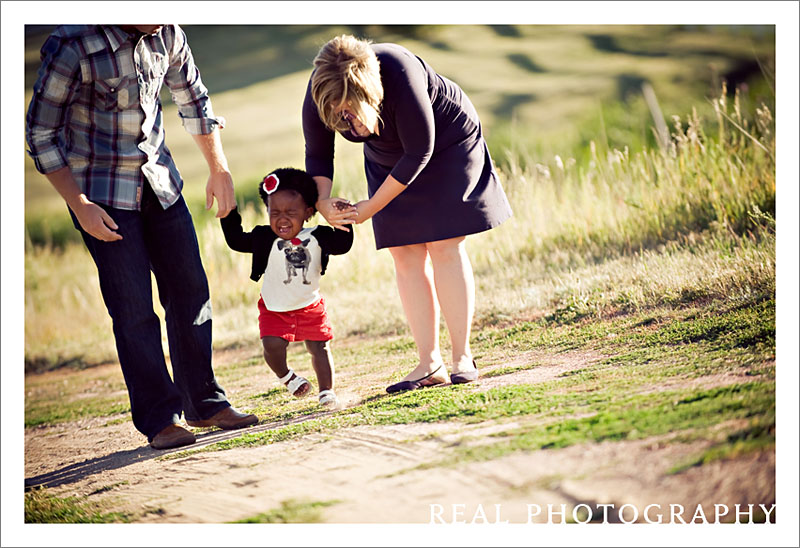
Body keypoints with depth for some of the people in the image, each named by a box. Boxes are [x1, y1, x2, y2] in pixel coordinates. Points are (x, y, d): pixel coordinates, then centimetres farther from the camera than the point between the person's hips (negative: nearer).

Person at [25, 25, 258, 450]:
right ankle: (160, 419, 3)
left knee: (190, 291, 7)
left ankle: (204, 403, 20)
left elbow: (193, 99, 13)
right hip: (102, 194, -6)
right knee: (134, 309, -7)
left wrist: (219, 169, 10)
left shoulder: (167, 34, -4)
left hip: (159, 181, 6)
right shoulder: (74, 46, -22)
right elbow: (41, 134, -14)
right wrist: (79, 206, -18)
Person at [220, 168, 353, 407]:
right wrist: (229, 214, -10)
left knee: (319, 347, 3)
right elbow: (236, 241, -4)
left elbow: (342, 245, -13)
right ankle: (286, 376, 12)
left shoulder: (317, 237, -12)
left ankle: (326, 390, 20)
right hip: (274, 308, -1)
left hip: (310, 306, 1)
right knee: (272, 345, -17)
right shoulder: (265, 238, -12)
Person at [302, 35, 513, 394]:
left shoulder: (400, 75, -39)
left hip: (446, 144, -5)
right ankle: (430, 365, -3)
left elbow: (418, 153, -30)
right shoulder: (319, 91, -23)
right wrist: (323, 202, -25)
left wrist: (371, 208, -28)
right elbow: (317, 155, -7)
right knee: (406, 254, -4)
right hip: (389, 158, 5)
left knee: (444, 246, -12)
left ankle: (463, 359, -8)